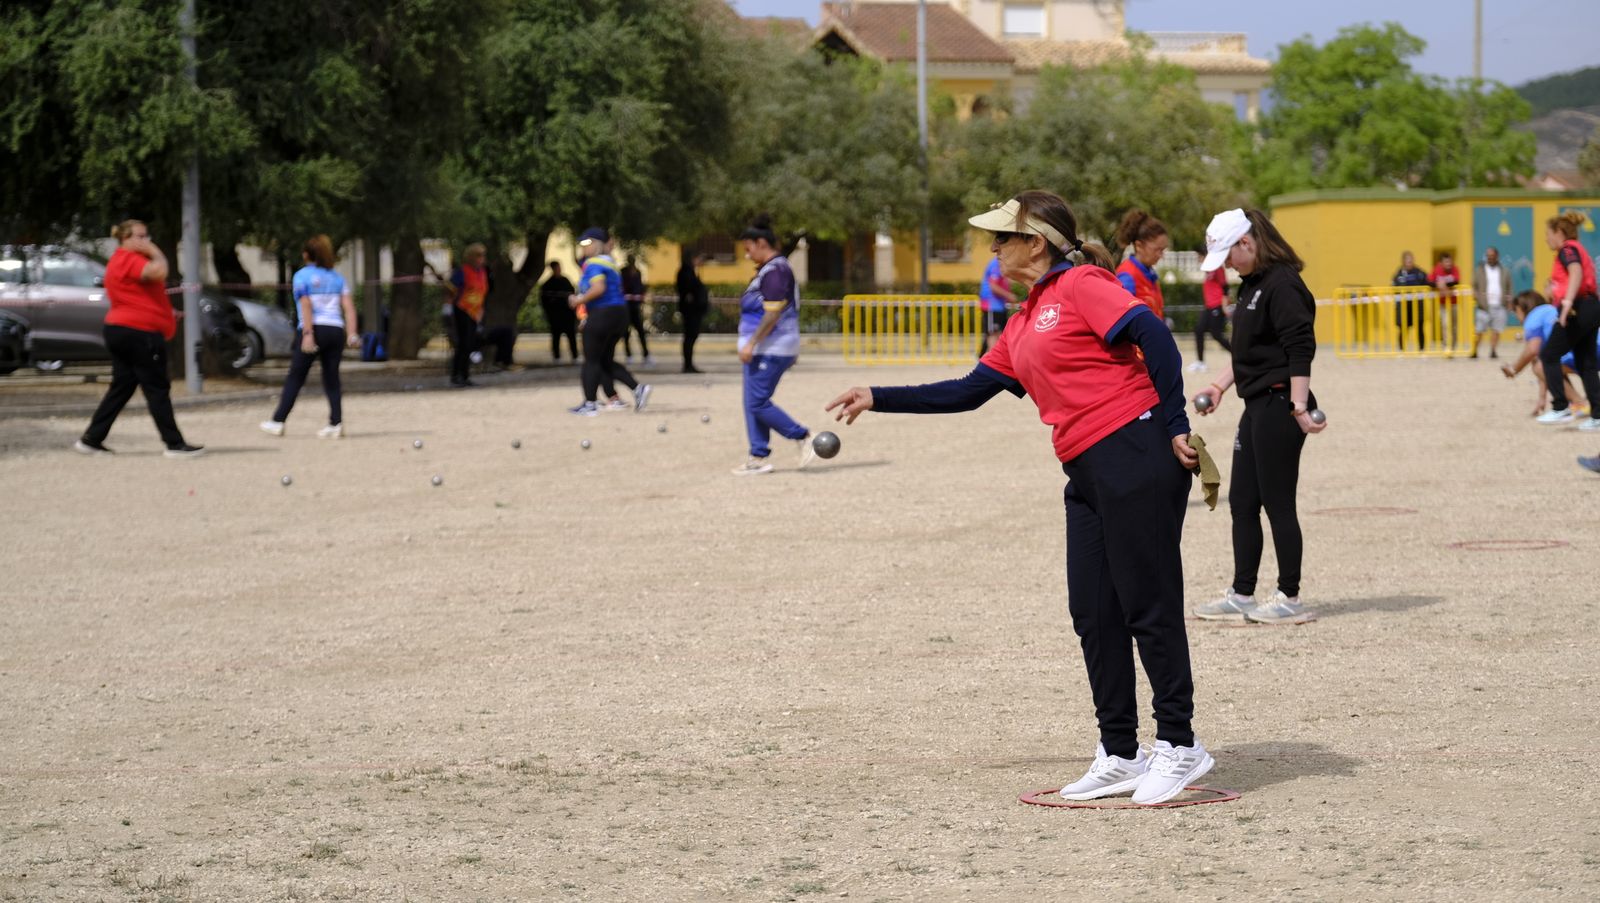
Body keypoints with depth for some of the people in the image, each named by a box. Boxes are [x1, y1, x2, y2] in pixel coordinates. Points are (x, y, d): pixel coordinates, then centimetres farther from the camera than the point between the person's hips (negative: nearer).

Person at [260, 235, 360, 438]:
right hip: (336, 330, 4)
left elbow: (306, 307, -11)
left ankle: (278, 422, 6)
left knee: (294, 378, 4)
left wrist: (308, 334, -16)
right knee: (332, 379, 9)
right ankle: (336, 423, -3)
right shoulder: (336, 277, 15)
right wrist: (351, 334, 1)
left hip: (315, 330, -4)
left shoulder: (302, 276, 1)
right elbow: (348, 307, 5)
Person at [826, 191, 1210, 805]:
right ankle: (1120, 756, 15)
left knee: (1148, 605, -5)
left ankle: (1179, 746, 2)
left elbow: (1153, 334, -15)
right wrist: (879, 399, 26)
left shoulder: (1082, 284, -4)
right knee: (1093, 616, 8)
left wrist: (1175, 428, -18)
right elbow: (969, 392, 27)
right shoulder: (1024, 324, 22)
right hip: (1088, 475, 9)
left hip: (1135, 453, -9)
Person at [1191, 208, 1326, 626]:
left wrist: (1300, 408, -24)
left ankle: (1290, 599, 5)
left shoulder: (1283, 285, -16)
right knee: (1242, 502, 12)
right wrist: (1219, 386, 20)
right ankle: (1241, 597, 18)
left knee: (1278, 503, -3)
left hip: (1279, 407, -10)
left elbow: (1300, 350, -21)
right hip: (1258, 405, 10)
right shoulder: (1252, 285, 15)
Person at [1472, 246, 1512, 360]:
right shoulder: (1479, 270, 8)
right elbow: (1474, 286, 6)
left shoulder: (1504, 271, 12)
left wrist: (1509, 297, -2)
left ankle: (1493, 351, 1)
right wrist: (1476, 295, -13)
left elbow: (1509, 287, 15)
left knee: (1496, 330, -3)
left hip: (1499, 306, 1)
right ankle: (1474, 351, 9)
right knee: (1479, 330, -1)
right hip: (1484, 306, -1)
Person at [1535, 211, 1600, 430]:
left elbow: (1576, 273, -25)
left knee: (1549, 355, -1)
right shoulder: (1579, 250, 23)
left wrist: (1568, 302, -39)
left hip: (1578, 309, -10)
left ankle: (1560, 409, -5)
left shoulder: (1568, 249, -6)